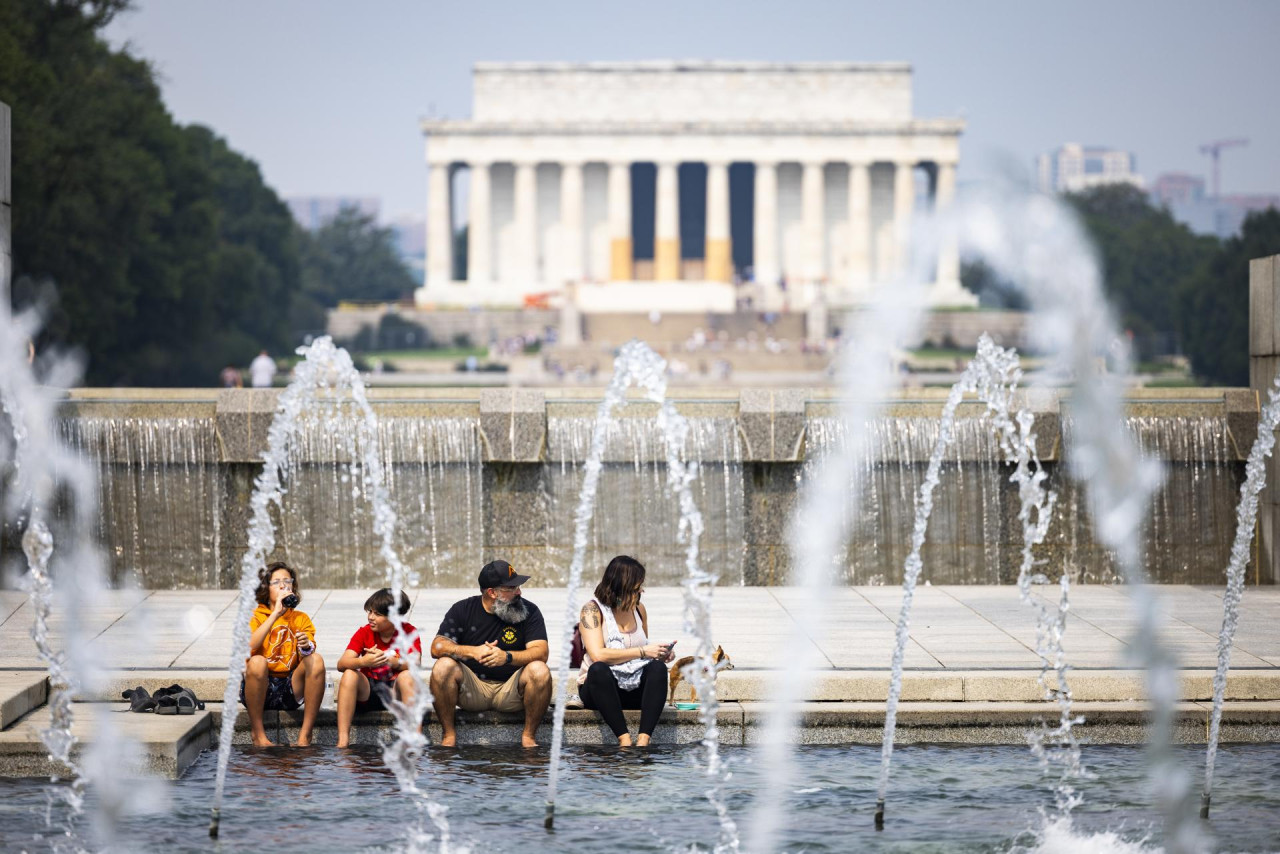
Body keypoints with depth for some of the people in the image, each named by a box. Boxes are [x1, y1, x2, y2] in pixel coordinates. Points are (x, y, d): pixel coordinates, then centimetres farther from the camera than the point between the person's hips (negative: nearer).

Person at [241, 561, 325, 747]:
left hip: (291, 689, 2)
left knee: (316, 660, -24)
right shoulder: (256, 617, 5)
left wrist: (307, 647, -30)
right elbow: (249, 647, -18)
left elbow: (307, 657, -5)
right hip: (261, 687, -2)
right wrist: (276, 614, -19)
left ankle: (305, 734, -23)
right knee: (257, 662, -34)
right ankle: (258, 733, -21)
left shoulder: (301, 619, 12)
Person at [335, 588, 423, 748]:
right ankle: (343, 741, -34)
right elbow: (341, 664, -15)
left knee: (406, 676, -31)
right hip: (367, 692, 2)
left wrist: (392, 661, -41)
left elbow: (415, 665, -21)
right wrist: (363, 662, -37)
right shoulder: (364, 632, -2)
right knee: (350, 674, -26)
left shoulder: (409, 633, -5)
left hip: (395, 692, -1)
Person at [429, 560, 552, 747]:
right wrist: (473, 651, -29)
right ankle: (448, 734, -13)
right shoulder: (462, 610, 0)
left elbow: (540, 652, -14)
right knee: (443, 666, -28)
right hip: (471, 688, 0)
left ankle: (529, 736, -12)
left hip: (511, 689, 0)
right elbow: (437, 648, -10)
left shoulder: (529, 611, -2)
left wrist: (507, 657, -33)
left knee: (539, 670, -29)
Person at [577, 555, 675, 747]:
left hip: (635, 689, 4)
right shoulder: (592, 609, -7)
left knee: (658, 667, -27)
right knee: (598, 669, -37)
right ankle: (624, 739, -43)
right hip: (600, 687, -4)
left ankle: (643, 740, -42)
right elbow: (598, 655, -21)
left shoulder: (639, 609, 11)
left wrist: (660, 653, 0)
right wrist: (643, 652, -19)